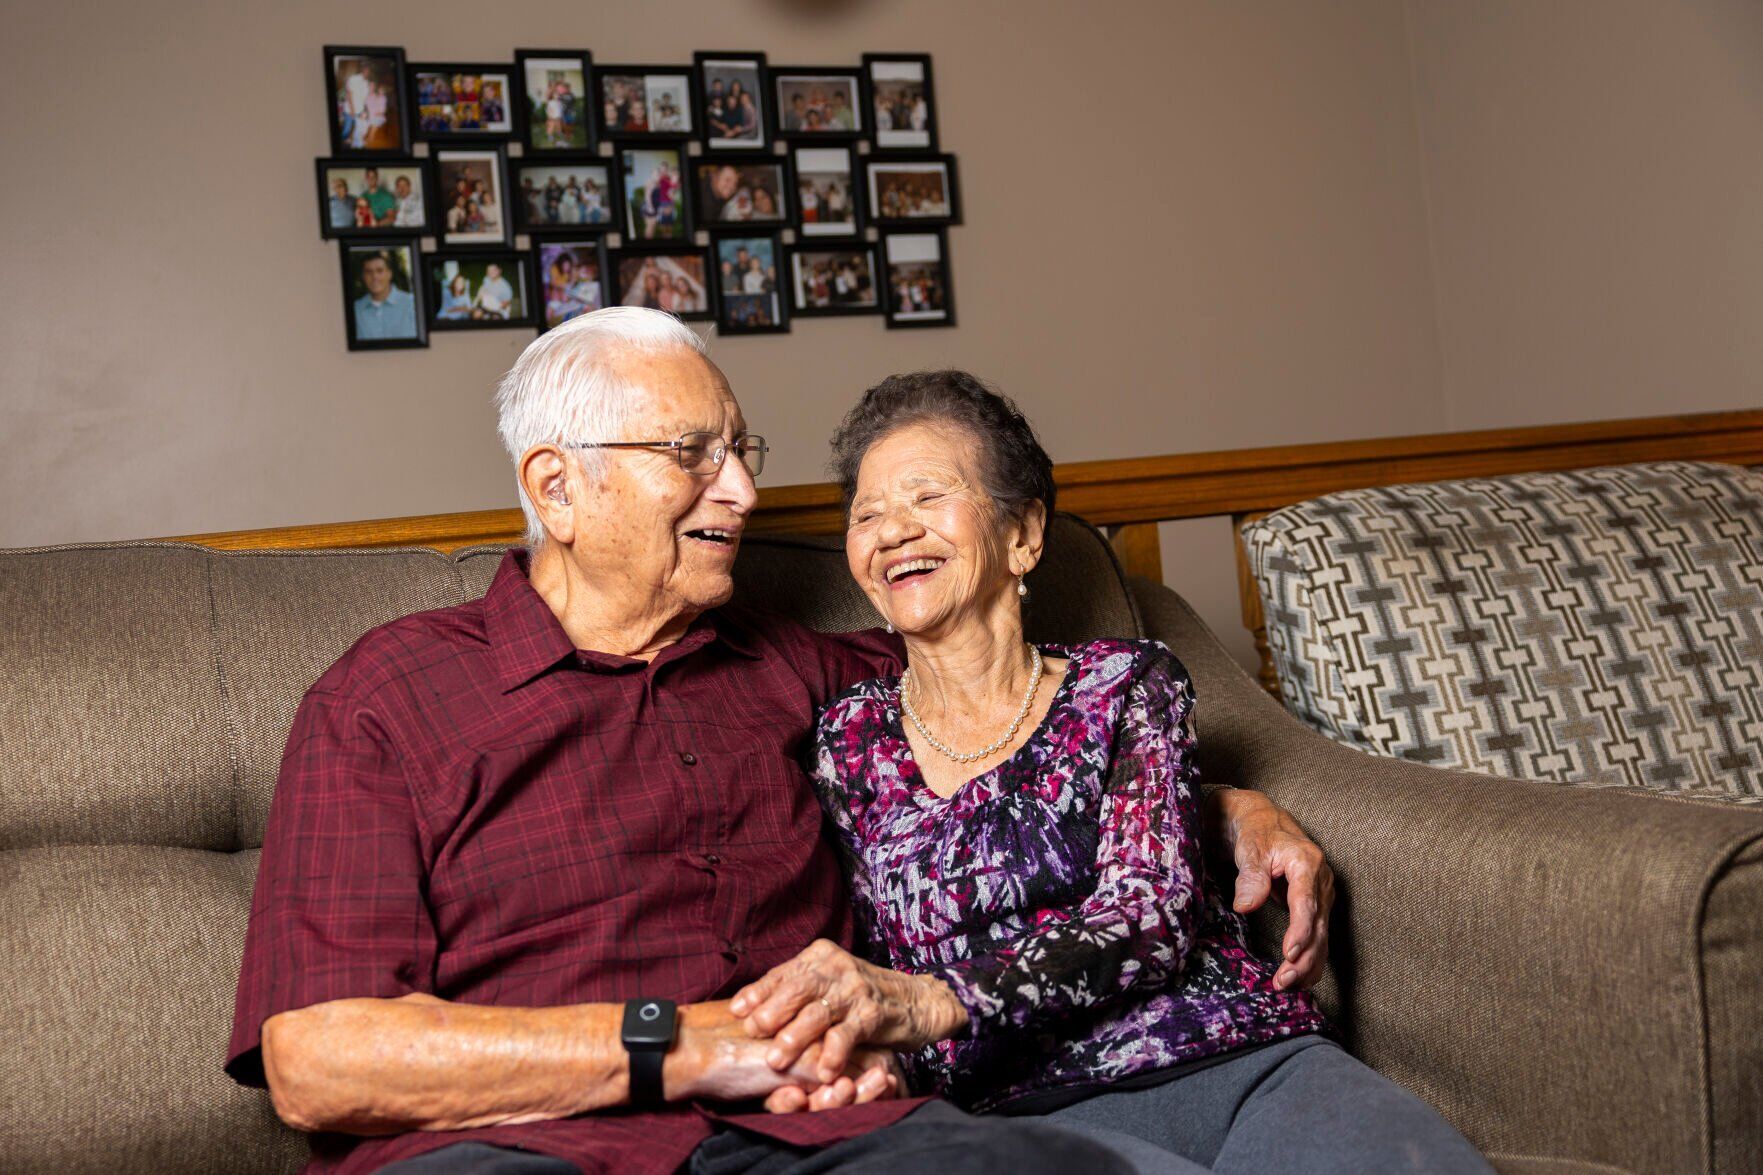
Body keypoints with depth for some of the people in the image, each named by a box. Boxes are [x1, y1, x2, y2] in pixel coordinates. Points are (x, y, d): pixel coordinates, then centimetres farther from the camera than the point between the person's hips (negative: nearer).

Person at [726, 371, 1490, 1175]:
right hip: (1028, 1107, 0)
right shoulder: (847, 741, 14)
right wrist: (855, 1047, -14)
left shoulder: (1128, 685, 12)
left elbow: (1149, 918, -4)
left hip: (1240, 1059, 1)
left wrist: (930, 1002, -20)